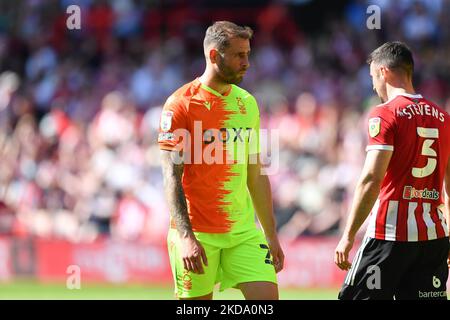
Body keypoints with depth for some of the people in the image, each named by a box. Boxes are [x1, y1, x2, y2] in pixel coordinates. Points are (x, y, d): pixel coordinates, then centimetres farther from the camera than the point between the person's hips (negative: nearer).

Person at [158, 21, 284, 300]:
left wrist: (271, 235, 15)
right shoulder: (181, 104, -7)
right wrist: (187, 236, -21)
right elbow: (172, 177, -12)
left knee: (267, 296, -7)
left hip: (244, 232, 5)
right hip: (197, 234, -5)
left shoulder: (247, 103, 12)